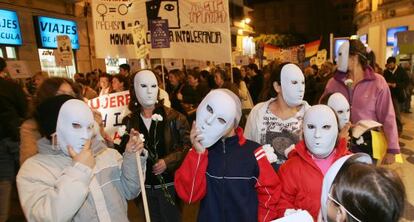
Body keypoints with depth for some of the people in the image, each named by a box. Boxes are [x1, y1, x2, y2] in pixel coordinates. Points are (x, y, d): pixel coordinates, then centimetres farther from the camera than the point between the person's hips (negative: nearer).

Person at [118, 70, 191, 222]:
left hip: (169, 184, -2)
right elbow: (123, 152, 6)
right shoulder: (129, 121, 2)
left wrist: (167, 161, -19)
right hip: (144, 186, 3)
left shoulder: (174, 117, -7)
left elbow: (188, 146, -10)